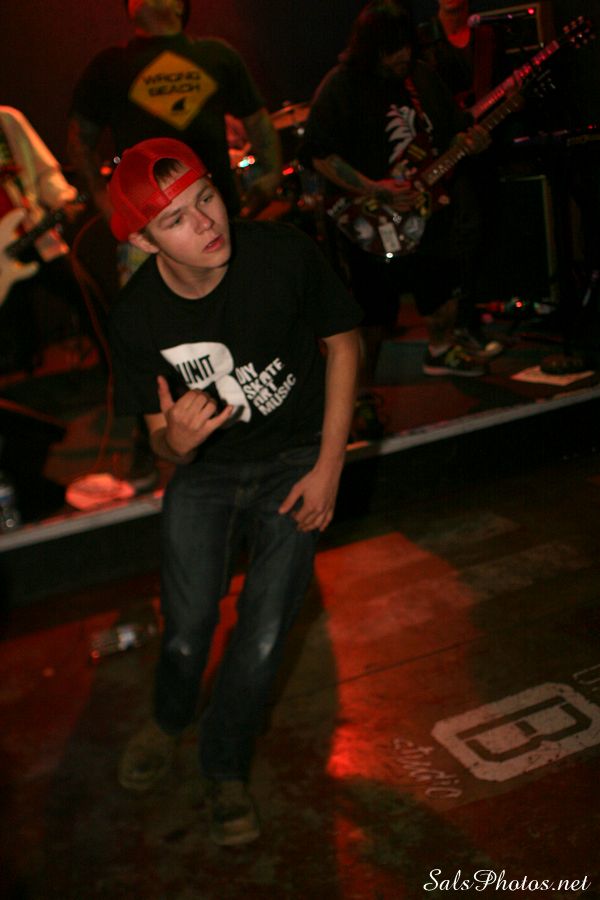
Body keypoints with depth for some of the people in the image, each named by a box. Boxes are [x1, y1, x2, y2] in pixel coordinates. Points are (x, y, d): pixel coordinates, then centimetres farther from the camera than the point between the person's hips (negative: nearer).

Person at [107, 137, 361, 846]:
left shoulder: (285, 255, -23)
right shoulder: (136, 318, -17)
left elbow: (342, 342, -4)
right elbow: (163, 442, -4)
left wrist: (329, 466, -8)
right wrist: (176, 441, -31)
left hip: (295, 460, -1)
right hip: (205, 468, 1)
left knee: (264, 633, -9)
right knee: (186, 634, -4)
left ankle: (225, 767, 21)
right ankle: (168, 721, 34)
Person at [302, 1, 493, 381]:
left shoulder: (422, 76, 6)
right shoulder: (340, 87, -14)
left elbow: (449, 131, 16)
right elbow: (322, 156, -18)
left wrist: (467, 142, -8)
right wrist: (377, 192, -25)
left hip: (430, 206, 6)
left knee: (441, 287, 19)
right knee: (376, 311, 2)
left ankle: (442, 352, 45)